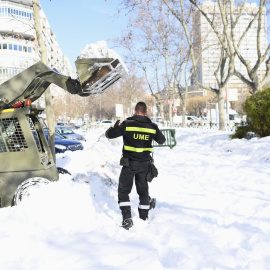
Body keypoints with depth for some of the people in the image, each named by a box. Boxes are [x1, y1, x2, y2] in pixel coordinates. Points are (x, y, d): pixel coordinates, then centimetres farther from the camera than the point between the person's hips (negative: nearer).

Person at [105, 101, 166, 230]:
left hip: (129, 164, -4)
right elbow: (161, 140, 17)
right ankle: (144, 218, 27)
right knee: (143, 190, 18)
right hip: (145, 164, 4)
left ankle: (127, 219, -7)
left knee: (123, 190, 5)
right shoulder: (152, 126, 0)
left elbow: (109, 134, -8)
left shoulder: (127, 124, -12)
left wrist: (115, 126, 13)